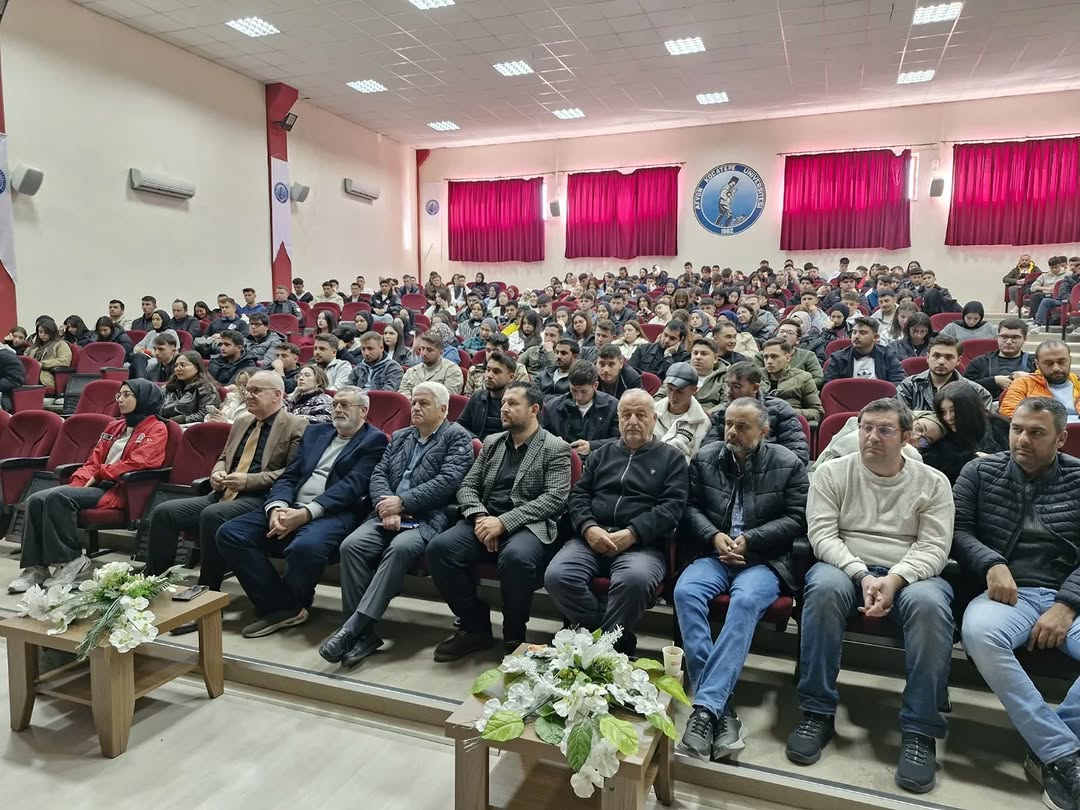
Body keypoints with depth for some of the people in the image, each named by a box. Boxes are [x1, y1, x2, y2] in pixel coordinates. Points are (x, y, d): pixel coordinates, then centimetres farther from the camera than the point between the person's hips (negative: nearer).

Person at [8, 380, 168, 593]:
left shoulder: (156, 429, 0)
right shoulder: (114, 427, 25)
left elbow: (136, 463, -13)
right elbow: (93, 462, 20)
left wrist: (99, 475, -8)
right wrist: (78, 483, 1)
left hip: (118, 490, -8)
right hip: (96, 485, 8)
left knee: (57, 496, -28)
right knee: (35, 501, -14)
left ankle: (71, 560, -18)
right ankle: (36, 567, -14)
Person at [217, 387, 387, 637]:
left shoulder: (374, 440, 4)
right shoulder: (315, 432, 24)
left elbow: (352, 485, -10)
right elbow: (288, 476, 16)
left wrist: (306, 513, -20)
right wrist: (276, 507, -7)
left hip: (333, 513, -6)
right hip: (290, 507, 7)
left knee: (306, 546, -37)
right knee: (229, 533, -13)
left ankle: (289, 605, -3)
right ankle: (280, 607, -7)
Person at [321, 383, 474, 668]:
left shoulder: (457, 437, 4)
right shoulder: (400, 437, 23)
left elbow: (448, 481, -10)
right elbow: (379, 474, 13)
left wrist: (402, 502, -14)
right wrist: (387, 506, -8)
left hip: (428, 517, -5)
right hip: (389, 514, 5)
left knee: (400, 547, -35)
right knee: (351, 545, -23)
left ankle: (352, 627, -32)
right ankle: (362, 633, -19)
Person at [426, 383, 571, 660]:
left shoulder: (556, 448, 3)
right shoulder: (491, 443, 20)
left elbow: (555, 498, -9)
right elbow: (467, 486, 15)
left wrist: (504, 522, -19)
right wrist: (479, 516, -8)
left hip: (528, 525, -5)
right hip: (486, 520, 5)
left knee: (515, 557, -38)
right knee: (439, 547, -22)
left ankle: (514, 637, -10)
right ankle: (475, 627, -3)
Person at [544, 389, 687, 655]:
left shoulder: (671, 458, 13)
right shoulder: (602, 453, 24)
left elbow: (672, 506, 0)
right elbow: (578, 495, 15)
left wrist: (631, 534, -14)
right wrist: (588, 528, -7)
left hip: (643, 544, -3)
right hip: (591, 538, 4)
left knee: (634, 580, -37)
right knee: (557, 576, -26)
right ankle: (621, 641, -9)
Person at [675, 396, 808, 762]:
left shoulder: (788, 464, 3)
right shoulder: (705, 459, 10)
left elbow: (796, 519, 0)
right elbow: (691, 508, 11)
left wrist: (749, 540, -12)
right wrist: (714, 537, -9)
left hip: (765, 560, -2)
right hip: (715, 553, 3)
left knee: (746, 601, -36)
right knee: (685, 592, -30)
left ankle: (706, 706, -37)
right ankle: (722, 707, -30)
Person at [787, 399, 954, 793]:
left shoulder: (932, 482, 8)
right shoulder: (831, 473, 6)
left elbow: (934, 547, -1)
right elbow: (822, 535, -3)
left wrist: (893, 580, -20)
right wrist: (862, 575, -18)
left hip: (910, 574, 1)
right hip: (846, 568, 0)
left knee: (929, 604, -34)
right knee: (824, 588, -35)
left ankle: (920, 731, -23)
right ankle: (817, 713, -24)